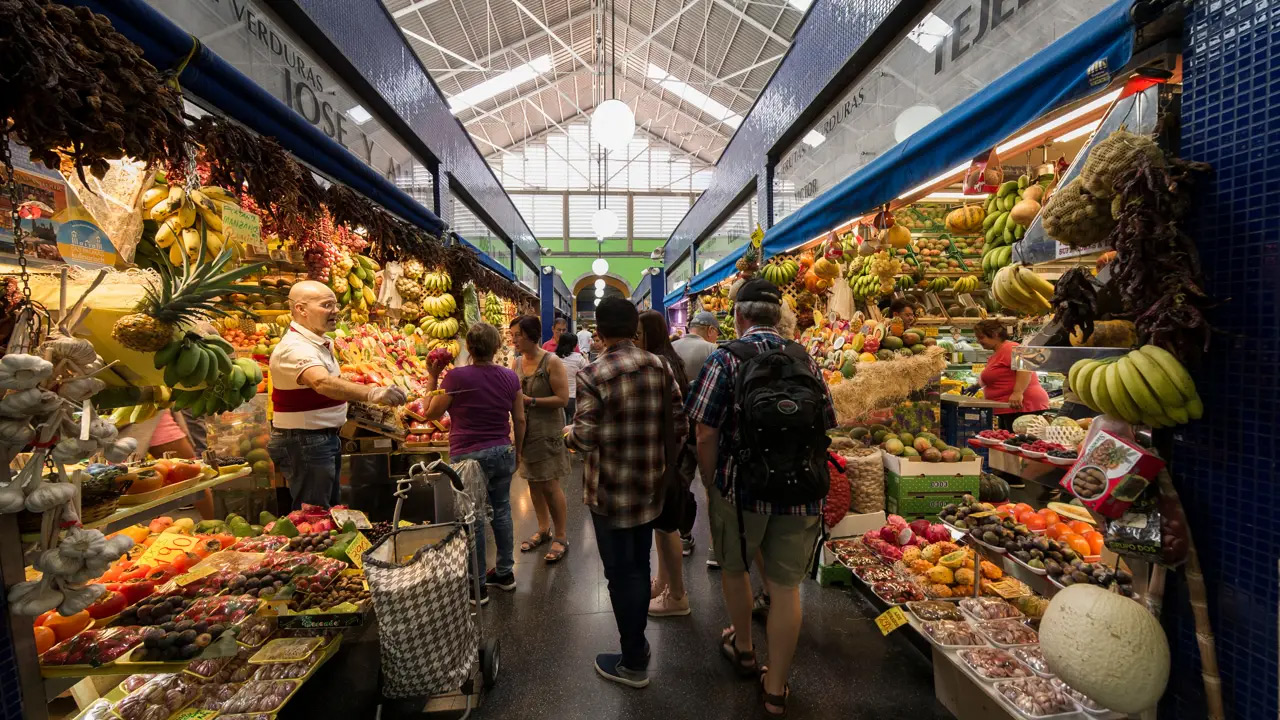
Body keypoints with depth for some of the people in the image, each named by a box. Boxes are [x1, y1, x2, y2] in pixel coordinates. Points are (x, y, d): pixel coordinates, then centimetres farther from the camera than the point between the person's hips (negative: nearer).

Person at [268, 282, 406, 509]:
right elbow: (323, 383, -43)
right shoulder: (295, 348, -23)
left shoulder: (319, 343, 9)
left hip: (325, 439, 10)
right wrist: (372, 393, -57)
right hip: (304, 442, -10)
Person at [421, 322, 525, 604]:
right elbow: (520, 419, 5)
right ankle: (505, 573, 32)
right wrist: (517, 452, 18)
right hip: (503, 453, 5)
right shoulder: (510, 376, -1)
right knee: (501, 512, 17)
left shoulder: (457, 376, -14)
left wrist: (432, 377, 5)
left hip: (469, 456, -4)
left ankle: (477, 586, 20)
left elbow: (431, 413, -2)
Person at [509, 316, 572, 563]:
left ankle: (561, 537, 14)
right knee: (533, 482, 15)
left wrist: (530, 401, -23)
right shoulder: (517, 362, 5)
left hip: (547, 431, -6)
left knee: (550, 484, -1)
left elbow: (563, 398, -19)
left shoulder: (552, 362, -14)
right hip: (524, 430, 6)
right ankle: (543, 530, 32)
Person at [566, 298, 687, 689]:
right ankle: (637, 644, 40)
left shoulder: (592, 375, -18)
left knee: (621, 574, 10)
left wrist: (569, 432, 2)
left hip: (611, 491, -5)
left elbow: (585, 439, -20)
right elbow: (678, 423, 1)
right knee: (640, 567, 21)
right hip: (650, 485, 6)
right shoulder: (659, 366, -2)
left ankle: (633, 663, 26)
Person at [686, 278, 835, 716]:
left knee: (733, 568, 23)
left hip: (741, 489, -2)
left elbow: (706, 435, -13)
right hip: (801, 495, 3)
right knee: (786, 585, 14)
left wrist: (712, 484, 2)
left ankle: (743, 648, 44)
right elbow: (824, 428, 6)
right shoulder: (805, 360, 2)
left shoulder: (726, 359, -10)